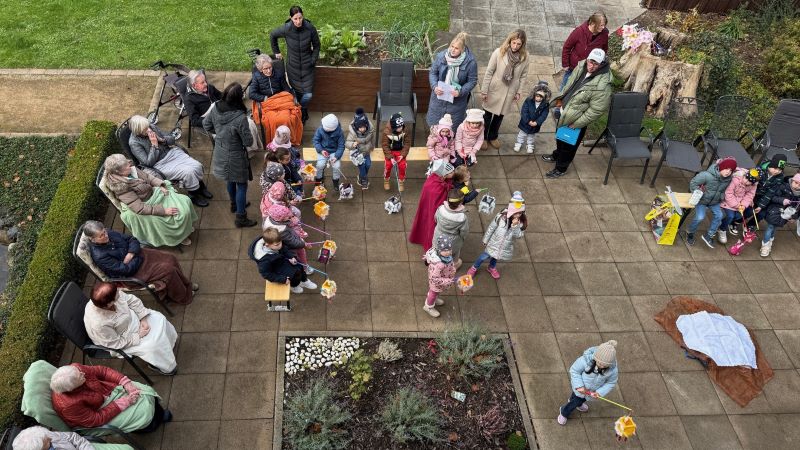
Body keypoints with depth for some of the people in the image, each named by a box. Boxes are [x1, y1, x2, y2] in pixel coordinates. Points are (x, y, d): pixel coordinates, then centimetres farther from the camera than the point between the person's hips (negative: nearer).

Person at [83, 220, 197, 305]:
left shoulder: (109, 233, -8)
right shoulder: (99, 256, -29)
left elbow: (132, 239, 2)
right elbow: (125, 269, -26)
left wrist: (131, 253, -16)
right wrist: (137, 258, -14)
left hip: (136, 254, 8)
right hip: (133, 274, -8)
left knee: (170, 258, 1)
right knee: (169, 269, -16)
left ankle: (186, 284, 23)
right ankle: (184, 296, 8)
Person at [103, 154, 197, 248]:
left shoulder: (131, 169, -9)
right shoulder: (121, 187, -30)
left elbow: (148, 177, 8)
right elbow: (140, 208, -31)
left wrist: (161, 186, -9)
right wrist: (163, 210, -32)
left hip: (154, 193, 8)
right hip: (147, 204, -8)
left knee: (185, 200, -1)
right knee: (179, 213, -15)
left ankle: (186, 226, 25)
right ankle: (179, 236, 14)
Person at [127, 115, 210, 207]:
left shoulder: (152, 127, -1)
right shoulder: (134, 143, -16)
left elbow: (172, 139, 7)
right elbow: (149, 162, -18)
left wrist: (161, 139, -13)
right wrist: (154, 145, -23)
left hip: (171, 152, 6)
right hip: (160, 164, -6)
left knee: (197, 166, -14)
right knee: (188, 172, -26)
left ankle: (200, 187, 14)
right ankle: (194, 195, -1)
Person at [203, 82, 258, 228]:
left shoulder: (216, 108, -15)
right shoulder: (240, 118, -34)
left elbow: (206, 125, 3)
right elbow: (248, 142, -23)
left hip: (221, 154, 7)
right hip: (235, 157, -6)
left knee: (230, 180, 30)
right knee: (241, 185, 12)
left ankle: (234, 203, 54)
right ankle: (241, 218, 22)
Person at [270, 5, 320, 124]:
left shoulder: (310, 28, -18)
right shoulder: (286, 29, -18)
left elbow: (316, 45, -1)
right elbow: (272, 35, 4)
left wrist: (313, 60, -4)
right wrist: (276, 52, 9)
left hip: (307, 66, 0)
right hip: (293, 67, 0)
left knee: (308, 95, 1)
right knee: (297, 92, 10)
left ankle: (301, 112, 33)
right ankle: (303, 113, 38)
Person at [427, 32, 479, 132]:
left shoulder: (470, 62, -19)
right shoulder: (441, 56, -12)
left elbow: (472, 81, -9)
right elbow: (433, 73, 1)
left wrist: (460, 92, -25)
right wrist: (434, 86, -18)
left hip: (457, 100, -2)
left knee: (453, 127, 11)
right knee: (435, 124, 18)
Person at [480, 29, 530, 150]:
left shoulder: (524, 56, -12)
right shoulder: (499, 52, -20)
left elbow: (523, 75, 1)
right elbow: (489, 72, -13)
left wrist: (518, 92, 3)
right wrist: (484, 91, -10)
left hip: (510, 93, 3)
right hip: (495, 90, -3)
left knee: (500, 116, 21)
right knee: (488, 115, 15)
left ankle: (493, 137, 43)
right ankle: (483, 137, 37)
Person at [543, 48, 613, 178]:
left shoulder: (602, 85, -32)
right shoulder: (581, 66, -10)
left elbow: (596, 110, -27)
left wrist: (576, 123, -21)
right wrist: (560, 99, 11)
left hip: (576, 119, -7)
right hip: (563, 112, 7)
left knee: (568, 145, 14)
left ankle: (561, 168, 36)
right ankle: (557, 155, 57)